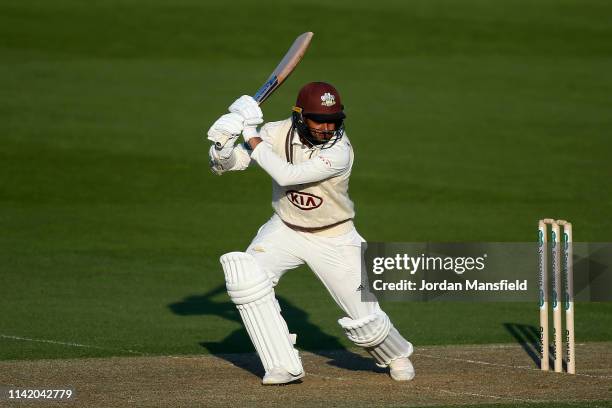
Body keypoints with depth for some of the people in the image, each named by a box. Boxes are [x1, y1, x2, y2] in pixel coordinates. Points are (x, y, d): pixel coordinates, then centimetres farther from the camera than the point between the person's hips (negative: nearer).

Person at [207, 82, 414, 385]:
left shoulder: (340, 151, -28)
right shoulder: (278, 133, -15)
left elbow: (286, 175, -37)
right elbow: (224, 164, -13)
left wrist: (252, 137, -33)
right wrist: (222, 143, -35)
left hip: (333, 238, -3)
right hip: (285, 230, 3)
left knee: (364, 318, -1)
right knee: (246, 277, -24)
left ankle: (396, 355, 36)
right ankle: (284, 367, -15)